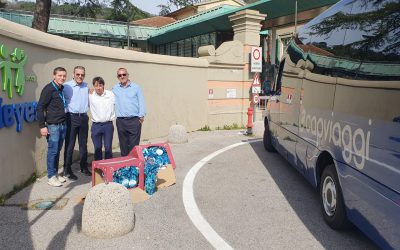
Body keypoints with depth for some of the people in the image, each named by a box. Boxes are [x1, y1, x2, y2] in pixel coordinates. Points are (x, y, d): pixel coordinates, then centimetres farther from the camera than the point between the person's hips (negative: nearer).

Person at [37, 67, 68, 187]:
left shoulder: (62, 89, 11)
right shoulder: (49, 89, -10)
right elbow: (40, 107, -12)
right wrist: (42, 126, -15)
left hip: (63, 124, 7)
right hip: (53, 125, -6)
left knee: (58, 150, 13)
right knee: (52, 151, 0)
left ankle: (56, 174, 23)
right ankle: (51, 177, 10)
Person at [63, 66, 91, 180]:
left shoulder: (86, 86, 9)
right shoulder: (66, 86, -7)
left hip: (83, 117, 5)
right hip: (71, 118, -5)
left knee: (83, 144, 14)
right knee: (69, 145, 0)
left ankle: (84, 167, 26)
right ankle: (67, 170, 10)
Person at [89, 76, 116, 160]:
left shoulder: (111, 94, -2)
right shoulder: (90, 95, -2)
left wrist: (112, 116, 6)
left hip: (108, 124, -1)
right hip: (96, 125, 1)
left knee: (108, 148, 5)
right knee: (97, 148, 9)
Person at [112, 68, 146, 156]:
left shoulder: (136, 87, 6)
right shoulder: (115, 88, 12)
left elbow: (141, 102, 2)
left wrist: (141, 116, -6)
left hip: (134, 120, -2)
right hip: (121, 121, 2)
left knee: (134, 146, -3)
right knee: (123, 145, 8)